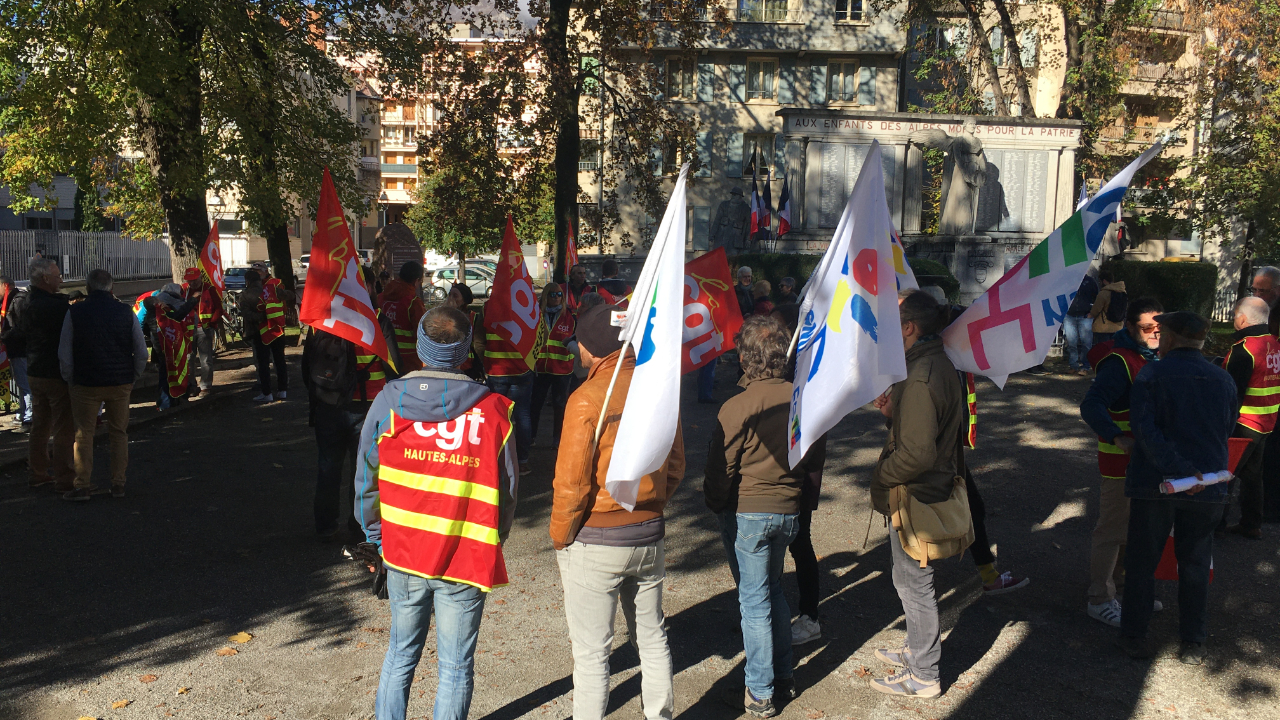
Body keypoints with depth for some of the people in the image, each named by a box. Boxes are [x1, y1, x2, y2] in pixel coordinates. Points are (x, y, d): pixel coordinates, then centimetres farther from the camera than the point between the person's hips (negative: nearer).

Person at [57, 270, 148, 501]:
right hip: (121, 383, 1)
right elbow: (141, 352, 2)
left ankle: (82, 486, 8)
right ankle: (118, 484, 14)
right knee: (119, 433, 11)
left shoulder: (75, 312, -5)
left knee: (84, 434, 8)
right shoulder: (125, 311, -1)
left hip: (86, 384, -1)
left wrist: (70, 380, 9)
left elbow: (64, 354, -2)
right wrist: (132, 377, 13)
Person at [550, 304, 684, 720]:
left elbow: (572, 483, -16)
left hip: (595, 543, -6)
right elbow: (676, 467, 7)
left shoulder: (588, 398, -19)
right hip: (649, 537, 6)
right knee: (653, 638, 20)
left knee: (591, 653, 6)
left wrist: (560, 538, -1)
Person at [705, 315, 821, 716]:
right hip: (789, 510, 6)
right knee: (773, 589, 22)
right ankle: (784, 678, 32)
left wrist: (715, 504, 5)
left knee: (754, 599, 4)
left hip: (747, 513, -5)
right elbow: (815, 459, 7)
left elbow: (720, 469, -13)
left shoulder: (736, 408, -20)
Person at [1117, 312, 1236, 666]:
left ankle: (1133, 635, 15)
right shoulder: (1224, 380, 4)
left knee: (1142, 562, 9)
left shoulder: (1151, 375, -8)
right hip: (1208, 487, 3)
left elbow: (1146, 430, -19)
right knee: (1195, 566, 13)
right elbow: (1227, 430, 13)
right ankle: (1193, 644, 18)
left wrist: (1180, 468, -20)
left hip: (1154, 484, -3)